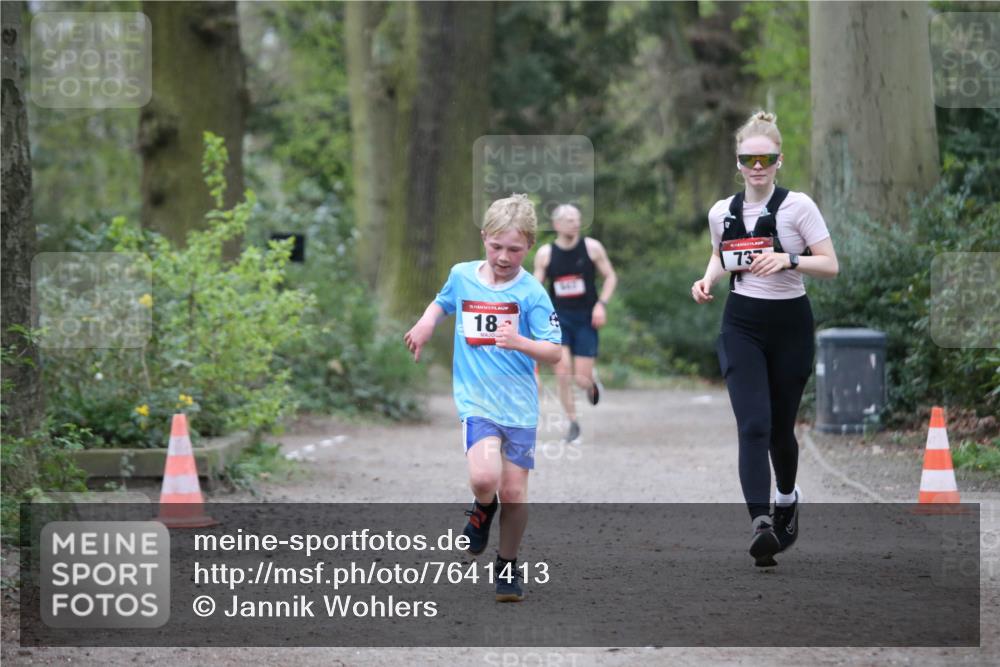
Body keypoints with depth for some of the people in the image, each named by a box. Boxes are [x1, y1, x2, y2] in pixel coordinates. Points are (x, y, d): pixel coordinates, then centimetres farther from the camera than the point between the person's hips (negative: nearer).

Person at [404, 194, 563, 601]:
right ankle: (483, 510, 14)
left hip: (519, 404, -1)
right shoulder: (462, 276, 3)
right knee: (484, 478, -22)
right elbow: (443, 301, 27)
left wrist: (519, 342, -30)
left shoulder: (531, 292, -8)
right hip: (475, 399, 1)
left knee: (513, 491, 2)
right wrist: (425, 323, 8)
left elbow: (554, 353, -12)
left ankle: (507, 566, 24)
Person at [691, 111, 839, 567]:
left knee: (780, 427, 11)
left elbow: (830, 265, -8)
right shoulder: (722, 213, 4)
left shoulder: (797, 206, -7)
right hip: (741, 326, 1)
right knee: (753, 424, -16)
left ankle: (787, 498, 41)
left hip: (789, 325, -1)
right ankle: (760, 524, -24)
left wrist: (788, 260, -24)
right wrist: (708, 279, 2)